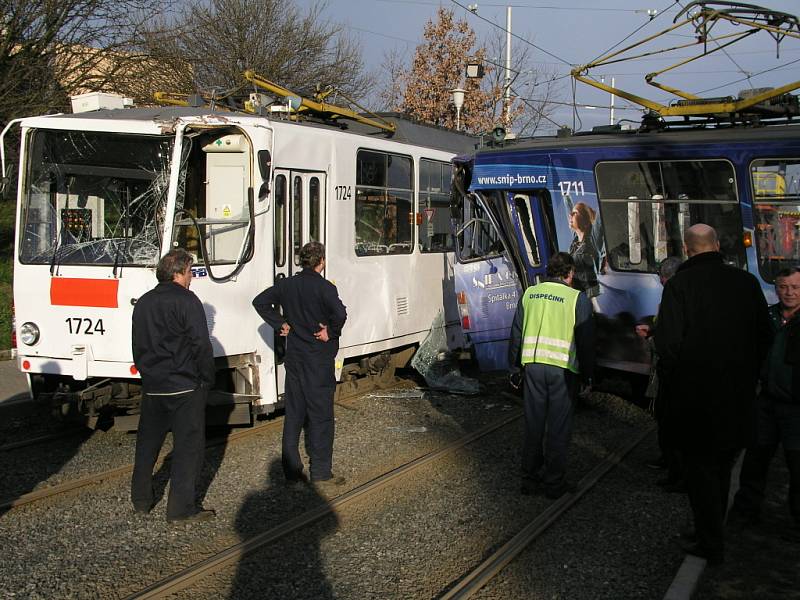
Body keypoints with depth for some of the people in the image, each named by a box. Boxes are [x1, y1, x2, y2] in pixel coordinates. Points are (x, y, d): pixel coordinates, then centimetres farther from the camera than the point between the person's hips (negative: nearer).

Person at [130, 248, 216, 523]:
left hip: (152, 387, 7)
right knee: (188, 445, -1)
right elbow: (201, 345, -15)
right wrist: (208, 378, -4)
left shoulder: (143, 303, 11)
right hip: (185, 387, -7)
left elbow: (137, 345, 16)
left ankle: (141, 500, 26)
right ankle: (182, 507, -1)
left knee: (147, 443, 18)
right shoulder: (187, 301, -12)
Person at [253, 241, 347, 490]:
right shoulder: (324, 287, -15)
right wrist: (331, 333, -14)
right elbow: (340, 313, -31)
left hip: (294, 358, 6)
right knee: (320, 416, 2)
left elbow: (260, 302, 11)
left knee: (293, 414, 13)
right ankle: (321, 474, 7)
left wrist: (280, 324, 9)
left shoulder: (287, 285, 4)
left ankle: (291, 470, 18)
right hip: (319, 360, -6)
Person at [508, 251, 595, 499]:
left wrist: (514, 367, 20)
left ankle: (529, 479, 20)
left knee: (533, 424, 12)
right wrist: (587, 374, 8)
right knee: (558, 427, 4)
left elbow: (516, 334, 12)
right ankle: (554, 483, 10)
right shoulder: (578, 298, -2)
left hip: (533, 365, 4)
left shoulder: (529, 294, 9)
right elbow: (586, 340, -1)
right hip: (563, 368, -3)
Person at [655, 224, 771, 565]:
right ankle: (714, 529, 32)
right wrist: (748, 376, 14)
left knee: (700, 466, 7)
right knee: (722, 465, 20)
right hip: (739, 394, 4)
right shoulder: (747, 282, -2)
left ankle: (711, 544, 10)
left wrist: (669, 377, -3)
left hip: (694, 395, -4)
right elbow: (764, 336, 4)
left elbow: (668, 343, -19)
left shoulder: (680, 285, -15)